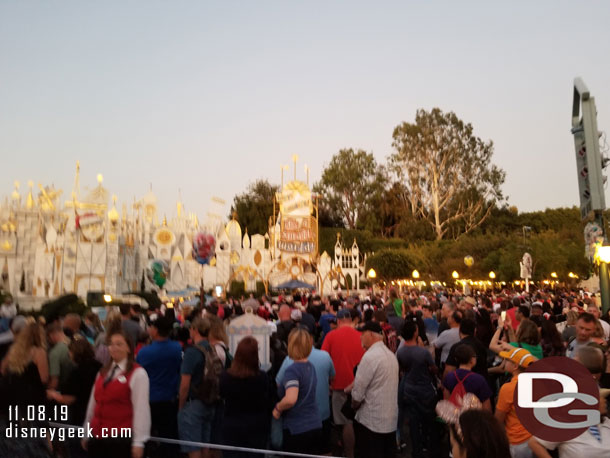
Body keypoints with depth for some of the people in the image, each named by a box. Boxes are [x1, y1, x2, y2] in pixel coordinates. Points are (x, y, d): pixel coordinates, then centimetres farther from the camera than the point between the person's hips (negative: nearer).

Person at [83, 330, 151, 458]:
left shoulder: (138, 374, -11)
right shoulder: (102, 372, 11)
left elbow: (141, 409, -14)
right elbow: (93, 403, 16)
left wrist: (138, 442, -15)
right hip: (97, 437, 6)